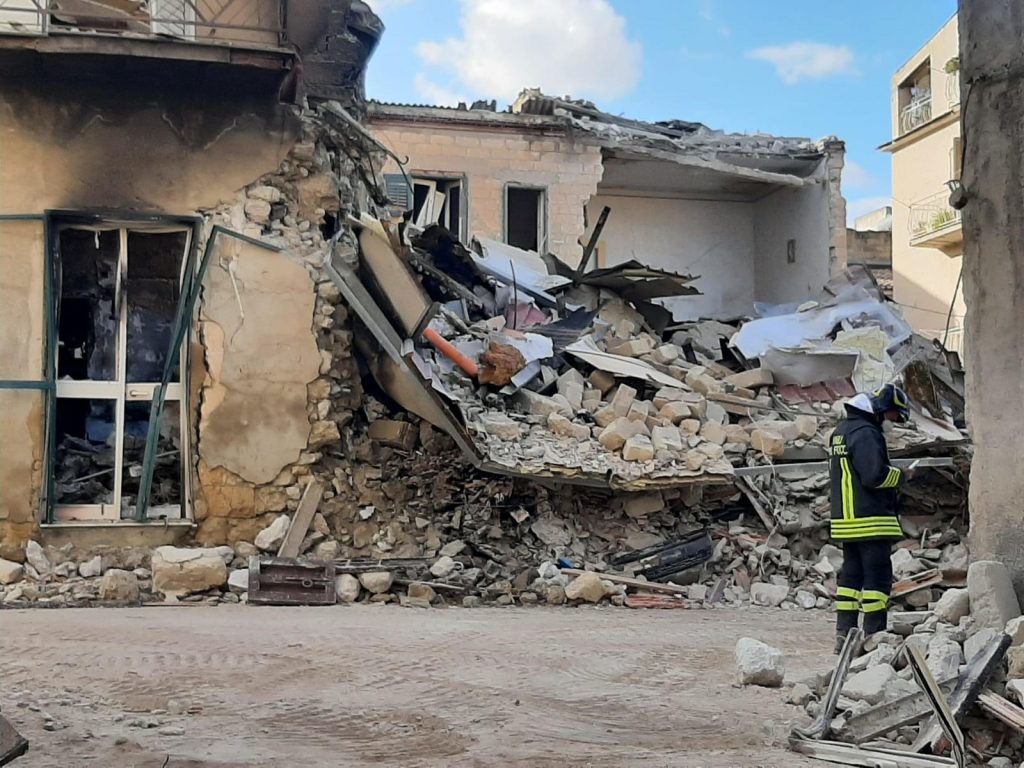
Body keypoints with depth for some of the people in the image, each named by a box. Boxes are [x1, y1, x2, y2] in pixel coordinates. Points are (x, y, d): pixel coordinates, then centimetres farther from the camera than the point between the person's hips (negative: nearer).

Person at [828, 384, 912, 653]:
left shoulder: (841, 430, 17)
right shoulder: (865, 433, -15)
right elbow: (875, 474, -22)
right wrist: (901, 476, -4)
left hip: (846, 519, 10)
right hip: (871, 521, -10)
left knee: (851, 574, 12)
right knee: (877, 575, -4)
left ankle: (844, 634, 13)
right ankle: (874, 636, -3)